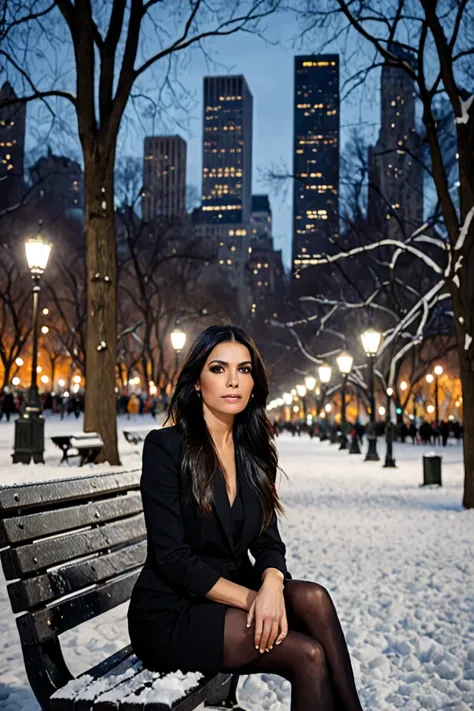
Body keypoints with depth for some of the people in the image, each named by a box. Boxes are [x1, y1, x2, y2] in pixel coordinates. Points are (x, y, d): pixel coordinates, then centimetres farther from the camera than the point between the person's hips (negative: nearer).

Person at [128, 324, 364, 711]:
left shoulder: (254, 451, 7)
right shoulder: (165, 446, -11)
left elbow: (268, 541, 3)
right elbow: (171, 556, -16)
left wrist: (272, 584, -20)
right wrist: (251, 598, -21)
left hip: (233, 597, 6)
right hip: (171, 615, -5)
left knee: (313, 598, -25)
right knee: (308, 655, -25)